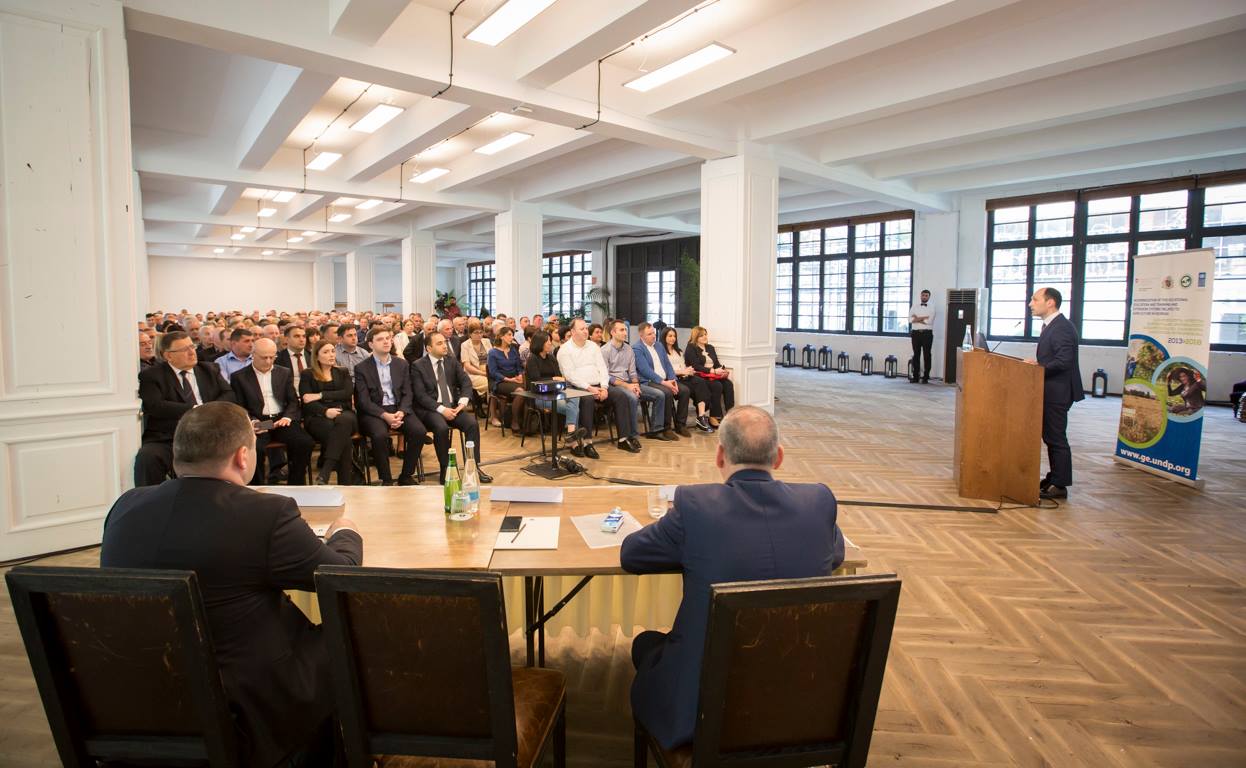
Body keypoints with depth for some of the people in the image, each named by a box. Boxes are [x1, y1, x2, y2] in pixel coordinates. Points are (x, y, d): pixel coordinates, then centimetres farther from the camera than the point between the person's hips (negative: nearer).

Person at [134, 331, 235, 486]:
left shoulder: (210, 370, 20)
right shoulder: (151, 376, 7)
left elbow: (229, 394, 11)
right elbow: (156, 406, -8)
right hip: (166, 440, -2)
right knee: (147, 458, -32)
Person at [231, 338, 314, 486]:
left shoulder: (285, 373, 15)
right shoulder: (239, 377, 7)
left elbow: (293, 401, 13)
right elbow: (239, 408, 3)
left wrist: (287, 417, -8)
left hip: (281, 420, 2)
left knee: (305, 442, -25)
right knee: (254, 448, -34)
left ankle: (296, 485, -10)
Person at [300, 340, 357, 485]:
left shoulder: (342, 373, 23)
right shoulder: (308, 375, 14)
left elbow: (348, 393, 3)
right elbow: (307, 401, -2)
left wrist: (320, 395, -7)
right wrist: (326, 411, -22)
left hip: (343, 413, 2)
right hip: (317, 417, -2)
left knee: (344, 420, -38)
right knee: (343, 435, -35)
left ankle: (324, 473, -40)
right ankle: (346, 481, -32)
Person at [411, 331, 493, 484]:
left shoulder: (452, 360, 11)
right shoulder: (418, 366, -2)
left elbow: (466, 382, 6)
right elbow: (420, 395, -10)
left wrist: (463, 402, -12)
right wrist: (441, 409, -21)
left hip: (453, 406, 4)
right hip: (430, 409, -4)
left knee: (472, 424, -22)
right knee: (442, 428, -33)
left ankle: (474, 467, -15)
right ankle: (444, 469, -17)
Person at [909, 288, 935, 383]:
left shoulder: (932, 307, 2)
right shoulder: (914, 306, 10)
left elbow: (930, 321, -12)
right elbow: (910, 319, -3)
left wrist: (917, 319, -7)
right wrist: (924, 319, -10)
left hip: (927, 333, -2)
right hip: (916, 333, 2)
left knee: (927, 355, 0)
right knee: (916, 355, 5)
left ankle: (926, 377, 5)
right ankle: (915, 377, 10)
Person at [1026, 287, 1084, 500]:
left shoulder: (1062, 328, -18)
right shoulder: (1051, 325, 13)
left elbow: (1063, 361, -26)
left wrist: (1038, 369, -15)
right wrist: (1037, 361, 2)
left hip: (1057, 392, -10)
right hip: (1050, 391, 10)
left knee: (1056, 438, -3)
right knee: (1050, 436, 17)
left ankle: (1060, 485, 5)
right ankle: (1054, 477, 28)